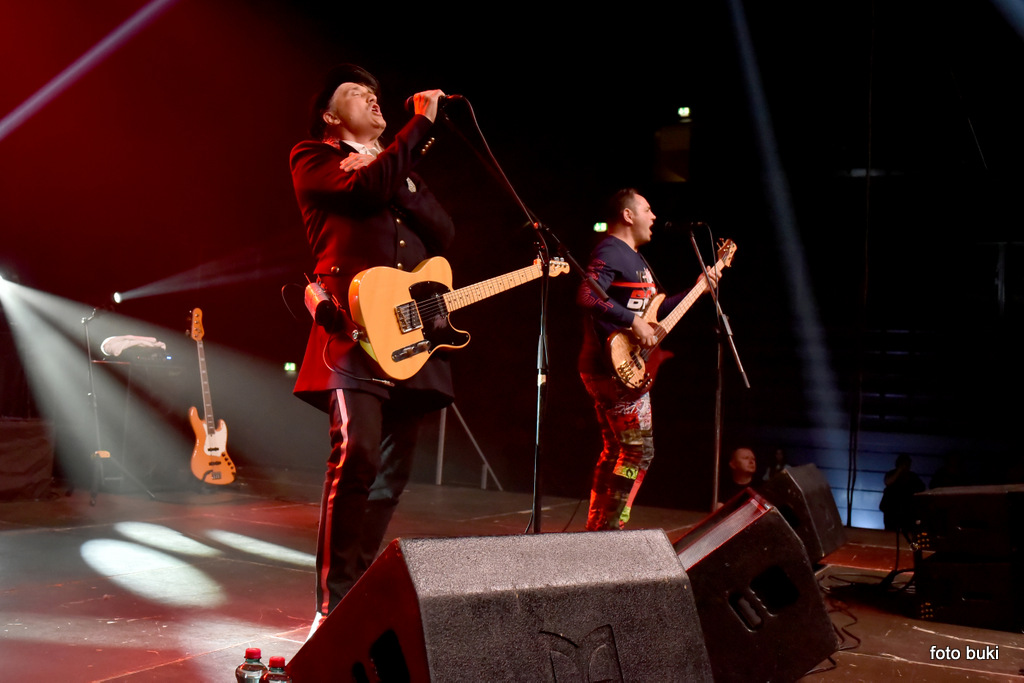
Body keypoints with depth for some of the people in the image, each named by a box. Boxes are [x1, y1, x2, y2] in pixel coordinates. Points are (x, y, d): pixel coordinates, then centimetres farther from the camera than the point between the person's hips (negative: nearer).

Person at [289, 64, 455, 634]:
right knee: (356, 456, -19)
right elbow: (369, 187, -12)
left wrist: (394, 184, -2)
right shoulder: (313, 158, 9)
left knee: (393, 471, 7)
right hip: (355, 329, -7)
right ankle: (333, 607, -13)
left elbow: (445, 232, 11)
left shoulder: (398, 167, 28)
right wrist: (424, 121, -6)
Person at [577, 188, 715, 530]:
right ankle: (607, 529, -8)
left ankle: (596, 529, 17)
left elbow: (652, 310, 29)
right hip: (616, 365, -11)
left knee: (615, 450, 12)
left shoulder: (634, 258, 22)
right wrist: (633, 321, -26)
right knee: (639, 449, -11)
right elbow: (587, 295, -26)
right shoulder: (610, 251, -10)